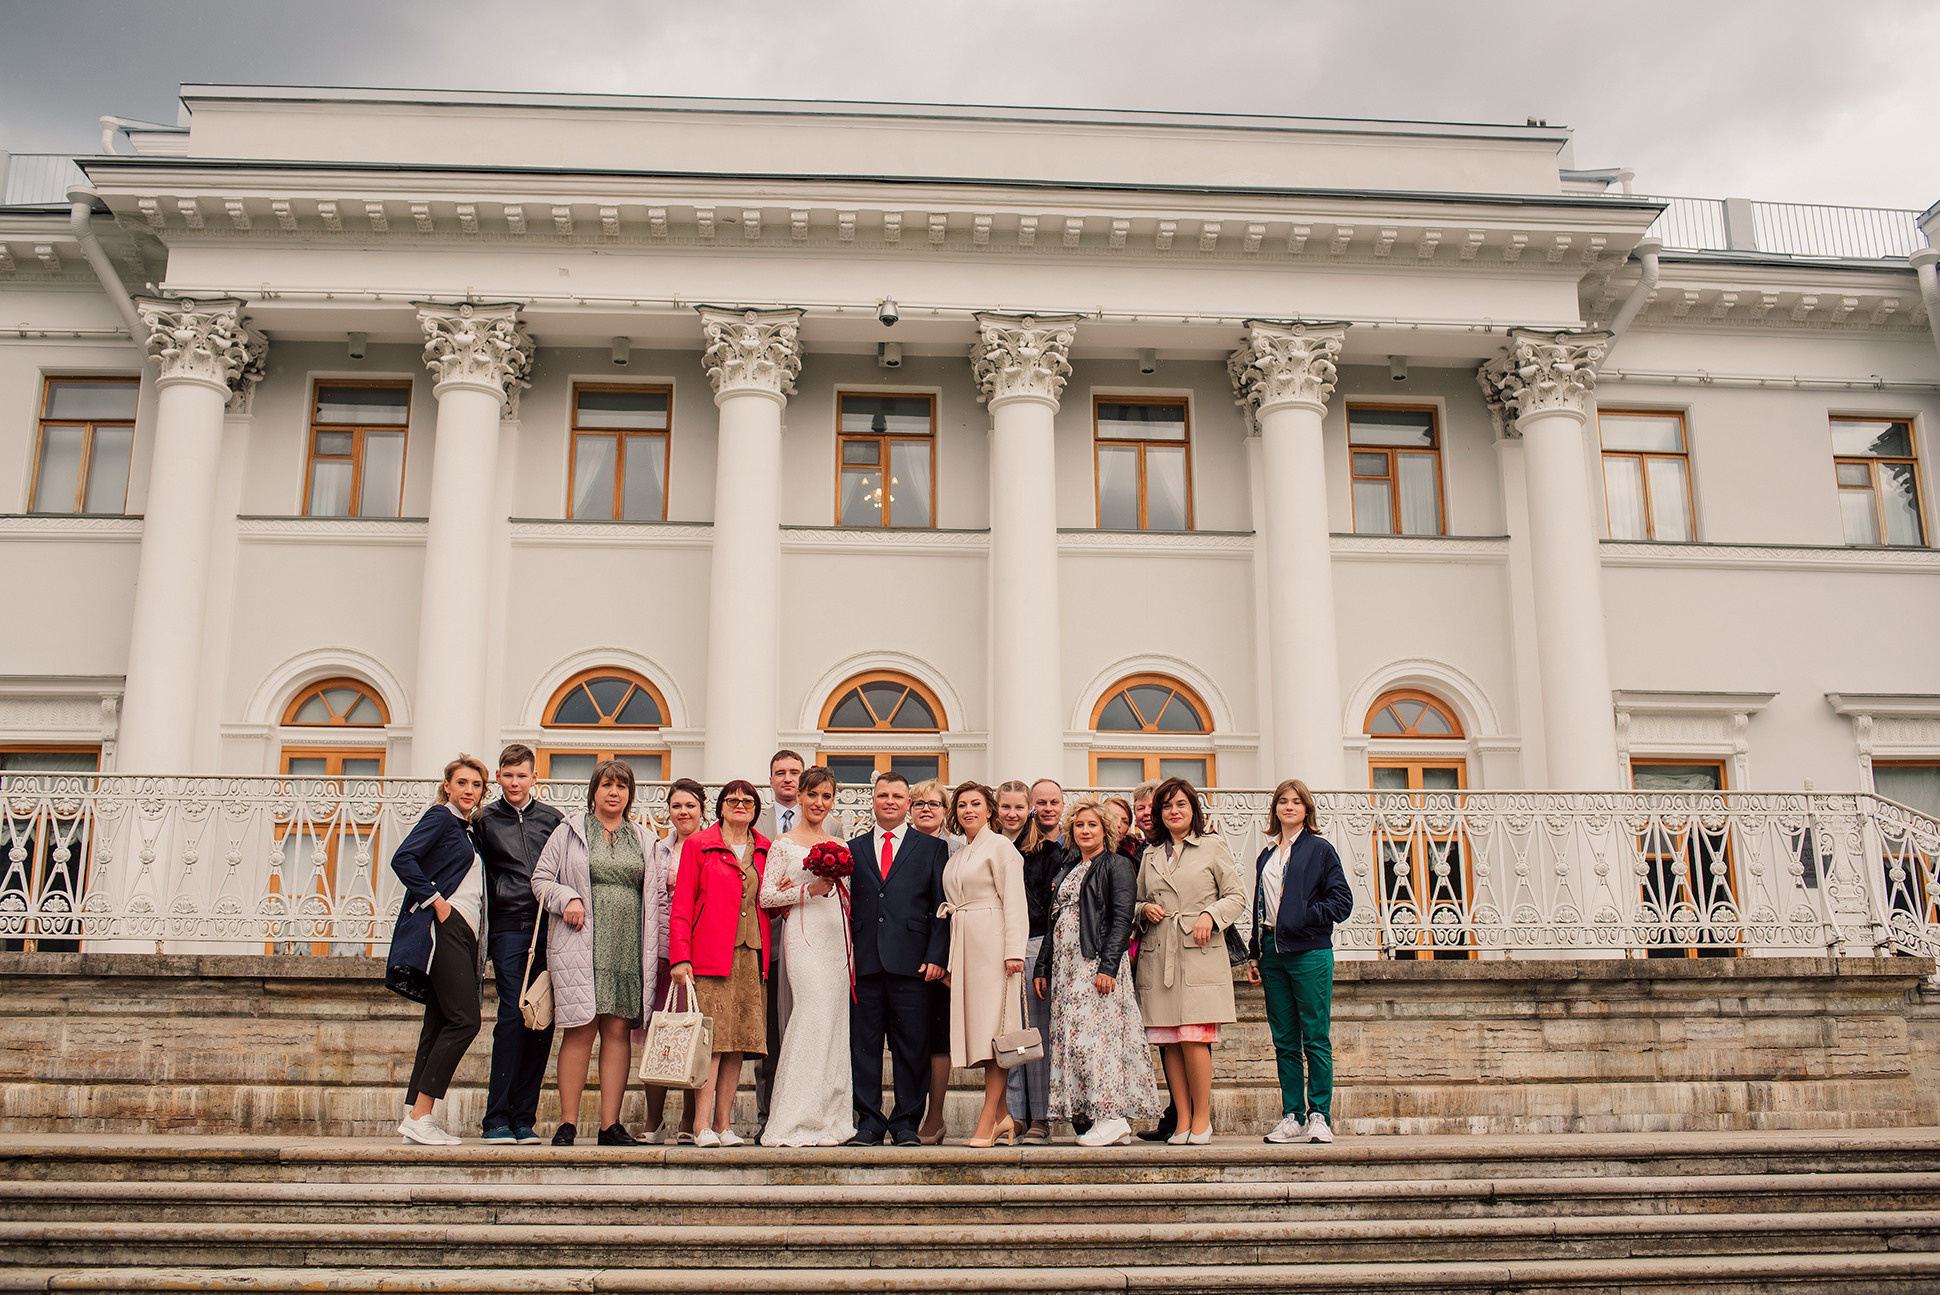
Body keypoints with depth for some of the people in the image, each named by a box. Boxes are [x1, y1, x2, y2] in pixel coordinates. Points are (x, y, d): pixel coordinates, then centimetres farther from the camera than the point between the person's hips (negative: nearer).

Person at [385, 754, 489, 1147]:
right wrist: (436, 901, -15)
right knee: (464, 1020, -15)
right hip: (445, 927, -9)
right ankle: (419, 1117, -14)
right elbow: (403, 859, -15)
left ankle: (417, 1119, 6)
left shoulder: (465, 829, 24)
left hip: (462, 933, 9)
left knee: (440, 1024, 6)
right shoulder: (440, 817, -2)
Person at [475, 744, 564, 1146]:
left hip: (548, 928, 2)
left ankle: (524, 1118, 9)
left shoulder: (551, 818, 15)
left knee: (543, 1022, 1)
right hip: (508, 928, -2)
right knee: (513, 1015, -11)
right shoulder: (485, 820, 10)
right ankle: (497, 1119, -3)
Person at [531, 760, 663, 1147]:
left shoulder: (640, 839, 17)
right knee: (581, 1029, -6)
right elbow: (541, 879, 7)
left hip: (628, 949, 3)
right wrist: (567, 898, -12)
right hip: (582, 945, -3)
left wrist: (661, 947, 9)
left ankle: (610, 1125, 6)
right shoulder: (570, 831, 9)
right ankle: (568, 1123, 1)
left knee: (619, 1031, 1)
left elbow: (657, 895, 16)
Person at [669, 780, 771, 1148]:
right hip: (711, 955, -4)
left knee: (738, 1041, 3)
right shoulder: (698, 845, 4)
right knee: (712, 1038, -10)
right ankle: (702, 1125, -7)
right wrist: (680, 957, -8)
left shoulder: (764, 850, 16)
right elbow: (682, 905, 0)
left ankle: (724, 1123, 8)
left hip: (751, 953, 4)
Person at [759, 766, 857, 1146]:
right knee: (815, 1016, -16)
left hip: (836, 936, 5)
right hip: (804, 935, -5)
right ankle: (799, 1120, -11)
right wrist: (810, 890, -12)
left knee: (835, 1021, 1)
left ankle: (831, 1118, 6)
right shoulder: (783, 844, 2)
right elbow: (767, 897, -3)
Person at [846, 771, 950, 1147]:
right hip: (865, 961, 2)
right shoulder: (854, 849, 16)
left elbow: (941, 908, 4)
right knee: (864, 1045, 3)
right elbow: (847, 905, 12)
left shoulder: (932, 849, 9)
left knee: (911, 1047, 1)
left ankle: (906, 1123, 10)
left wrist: (935, 957, -6)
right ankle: (869, 1122, 11)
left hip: (911, 960, -2)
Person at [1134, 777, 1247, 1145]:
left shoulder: (1213, 848, 7)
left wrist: (1210, 915, -11)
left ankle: (1202, 1119, 0)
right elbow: (1138, 902, 23)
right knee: (1169, 1042, 0)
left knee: (1193, 1037, -11)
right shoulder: (1150, 856, 17)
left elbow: (1237, 897, 5)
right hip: (1158, 957, 4)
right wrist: (1145, 910, 1)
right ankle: (1183, 1120, 7)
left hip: (1200, 953, -4)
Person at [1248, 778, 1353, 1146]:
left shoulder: (1319, 850, 2)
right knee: (1284, 1042, 6)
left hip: (1309, 952, -5)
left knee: (1316, 1039, -4)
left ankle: (1319, 1116, 1)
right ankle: (1292, 1117, 9)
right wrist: (1253, 954, 15)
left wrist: (1306, 918, -12)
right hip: (1272, 951, 5)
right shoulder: (1265, 857, 18)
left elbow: (1342, 900, -2)